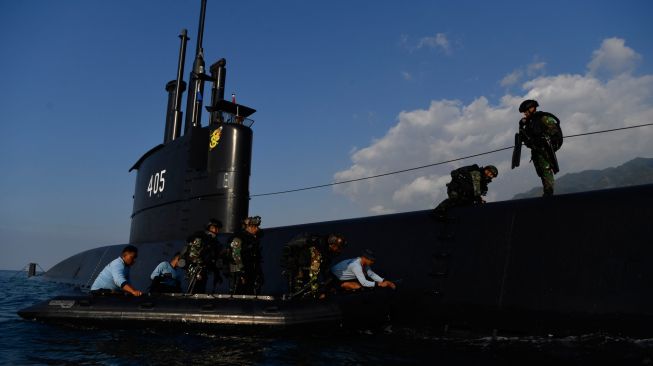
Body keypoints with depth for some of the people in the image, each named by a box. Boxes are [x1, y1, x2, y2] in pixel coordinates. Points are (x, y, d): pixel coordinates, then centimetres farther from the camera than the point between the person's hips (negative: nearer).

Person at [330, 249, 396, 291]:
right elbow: (364, 283, -32)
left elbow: (372, 274, 0)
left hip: (345, 276, 9)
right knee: (357, 286, -23)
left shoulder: (364, 262, -9)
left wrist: (385, 281, -10)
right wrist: (379, 284, -29)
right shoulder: (356, 266, -33)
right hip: (336, 279, -9)